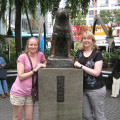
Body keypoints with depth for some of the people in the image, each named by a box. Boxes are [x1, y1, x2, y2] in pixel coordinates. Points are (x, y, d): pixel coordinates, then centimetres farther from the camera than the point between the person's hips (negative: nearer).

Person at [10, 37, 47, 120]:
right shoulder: (22, 57, -6)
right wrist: (35, 70, -13)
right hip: (18, 92, -4)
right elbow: (20, 76, -11)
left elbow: (45, 61, 28)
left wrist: (44, 65, 6)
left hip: (30, 93, 4)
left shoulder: (40, 55, 4)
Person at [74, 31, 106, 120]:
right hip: (83, 88, 5)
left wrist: (81, 66, -16)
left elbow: (96, 72, -16)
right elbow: (76, 64, 24)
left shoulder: (97, 54, -8)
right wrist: (75, 64, 3)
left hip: (96, 89, -5)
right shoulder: (79, 52, 8)